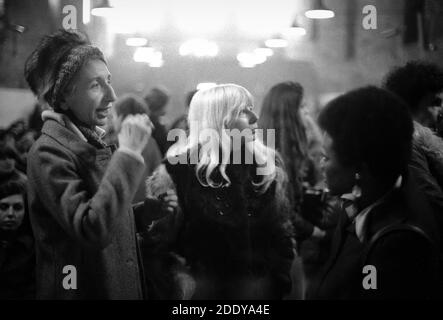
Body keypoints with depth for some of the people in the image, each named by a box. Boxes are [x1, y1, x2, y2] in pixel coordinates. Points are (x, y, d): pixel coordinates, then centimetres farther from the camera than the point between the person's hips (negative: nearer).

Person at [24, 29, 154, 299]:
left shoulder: (93, 142, 7)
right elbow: (93, 230, -30)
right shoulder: (49, 153, -19)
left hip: (119, 287, 8)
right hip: (82, 290, -8)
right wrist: (128, 154, -28)